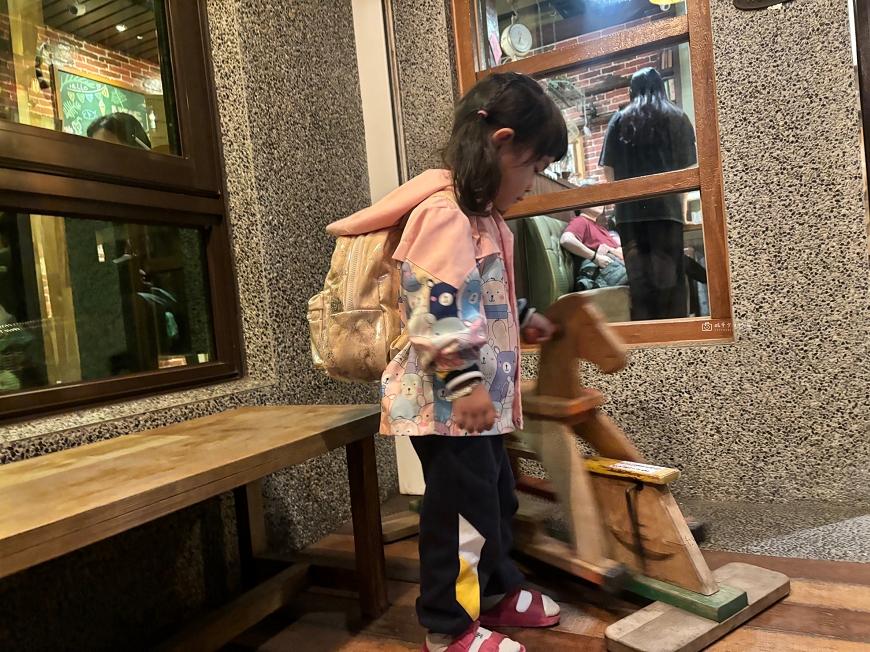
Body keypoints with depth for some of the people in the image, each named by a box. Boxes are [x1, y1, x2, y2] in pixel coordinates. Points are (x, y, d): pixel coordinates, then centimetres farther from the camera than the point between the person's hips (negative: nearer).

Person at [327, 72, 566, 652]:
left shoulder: (482, 214, 15)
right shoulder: (446, 212, -19)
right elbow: (436, 306, -26)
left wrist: (523, 318, 24)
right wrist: (464, 381, -25)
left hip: (480, 395, 11)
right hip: (447, 399, -11)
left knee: (496, 495, 21)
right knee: (461, 506, 1)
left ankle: (497, 592, 41)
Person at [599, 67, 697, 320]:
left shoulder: (620, 119, 11)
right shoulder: (677, 117, 12)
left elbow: (608, 169, 6)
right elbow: (688, 167, 12)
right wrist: (682, 202, 25)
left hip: (630, 208, 1)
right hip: (667, 205, 0)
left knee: (639, 277, 1)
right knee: (670, 275, -1)